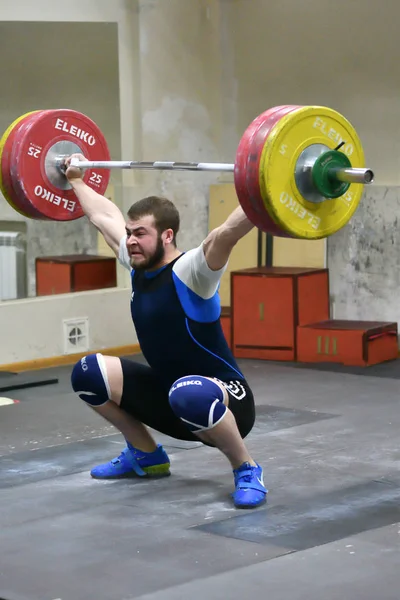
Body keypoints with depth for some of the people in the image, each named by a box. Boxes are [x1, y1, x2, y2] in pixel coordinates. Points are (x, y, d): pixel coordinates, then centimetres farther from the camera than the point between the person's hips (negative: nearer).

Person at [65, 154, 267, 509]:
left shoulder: (190, 273, -21)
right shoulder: (138, 267, 0)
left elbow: (226, 233, -40)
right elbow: (104, 216, 16)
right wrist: (76, 181, 26)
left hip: (223, 400, -8)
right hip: (170, 395, 8)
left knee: (191, 395, -43)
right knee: (89, 373, 5)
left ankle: (247, 470, -17)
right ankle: (146, 455, 19)